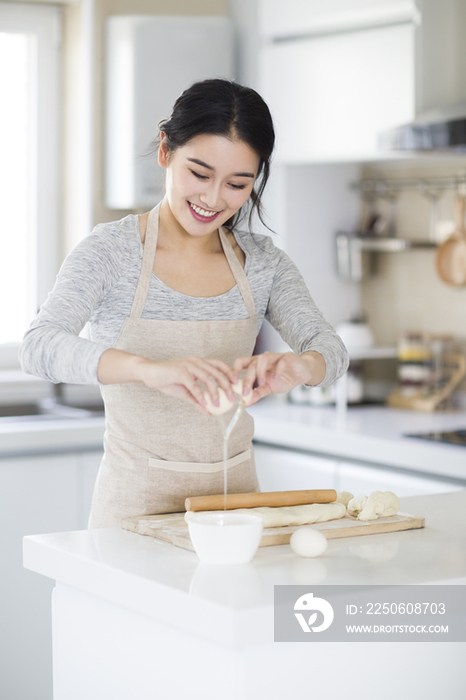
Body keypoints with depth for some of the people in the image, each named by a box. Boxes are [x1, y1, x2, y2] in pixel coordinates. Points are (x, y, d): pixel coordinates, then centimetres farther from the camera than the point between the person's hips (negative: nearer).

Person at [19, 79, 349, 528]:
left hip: (236, 492, 3)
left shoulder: (262, 262, 5)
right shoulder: (110, 252, -7)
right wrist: (149, 369, -38)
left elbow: (330, 349, -4)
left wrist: (296, 367, -28)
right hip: (138, 502, -3)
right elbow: (39, 346, -21)